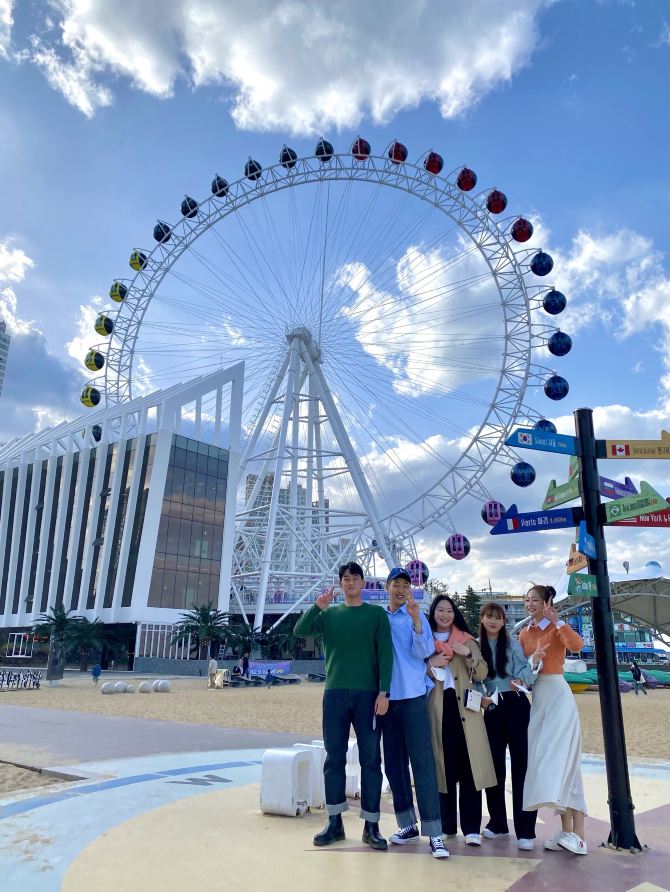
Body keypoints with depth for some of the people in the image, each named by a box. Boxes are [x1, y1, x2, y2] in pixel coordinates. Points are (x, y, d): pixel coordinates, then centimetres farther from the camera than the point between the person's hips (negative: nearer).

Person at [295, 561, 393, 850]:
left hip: (368, 694, -2)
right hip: (335, 693, 2)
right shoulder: (329, 614, 10)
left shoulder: (376, 614, 4)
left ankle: (371, 826, 13)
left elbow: (386, 654, -2)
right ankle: (334, 822, 19)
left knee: (370, 759, 3)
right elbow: (299, 631, -2)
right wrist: (317, 606, -15)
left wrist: (384, 692, -10)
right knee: (334, 758, 7)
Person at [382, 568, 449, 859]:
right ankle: (407, 824, 24)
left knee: (422, 762, -5)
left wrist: (416, 619, -25)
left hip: (413, 697, -3)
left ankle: (434, 832, 0)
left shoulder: (417, 616, -1)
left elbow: (424, 652, -13)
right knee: (394, 763, 11)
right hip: (387, 698, 4)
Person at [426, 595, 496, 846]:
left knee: (469, 766, -5)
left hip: (464, 707, 1)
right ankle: (446, 825, 13)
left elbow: (482, 674, 6)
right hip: (437, 709, 0)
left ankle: (471, 828, 1)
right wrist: (432, 663, -12)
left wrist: (468, 653, -10)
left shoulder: (467, 640, 14)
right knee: (444, 766, 1)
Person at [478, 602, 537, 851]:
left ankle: (525, 830, 2)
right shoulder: (476, 646, 6)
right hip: (491, 709, 3)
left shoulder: (512, 643, -1)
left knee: (521, 764, -3)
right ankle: (497, 823, 27)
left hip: (515, 705, -3)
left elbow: (526, 668, -11)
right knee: (493, 765, 12)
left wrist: (520, 679, -31)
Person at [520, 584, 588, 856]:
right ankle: (567, 831, 16)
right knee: (547, 760, 8)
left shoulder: (556, 629, -4)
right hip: (538, 698, 7)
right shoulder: (525, 634, 12)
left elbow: (577, 645, -25)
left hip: (557, 694, -6)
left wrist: (556, 621, -27)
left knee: (559, 759, -10)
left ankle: (576, 833, -4)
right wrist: (533, 660, -10)